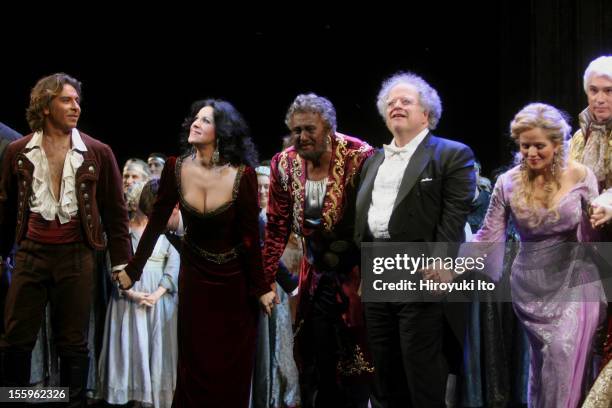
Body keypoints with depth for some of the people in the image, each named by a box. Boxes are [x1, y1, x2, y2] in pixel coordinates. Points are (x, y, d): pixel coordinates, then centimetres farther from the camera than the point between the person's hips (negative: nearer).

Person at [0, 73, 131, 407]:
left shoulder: (98, 153, 0)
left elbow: (115, 211, 4)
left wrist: (121, 262, 3)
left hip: (76, 255, -1)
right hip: (30, 253, 1)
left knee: (73, 343, 6)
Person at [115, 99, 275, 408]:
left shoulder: (242, 175, -22)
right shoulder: (176, 169, -13)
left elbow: (251, 236, -15)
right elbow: (156, 223, -3)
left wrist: (260, 287, -10)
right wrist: (133, 269, 1)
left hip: (234, 277, -2)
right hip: (194, 273, 2)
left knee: (232, 364, 10)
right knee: (195, 361, 12)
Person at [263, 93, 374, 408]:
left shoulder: (359, 157, -17)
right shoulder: (285, 164, -4)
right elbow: (277, 227, 4)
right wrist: (265, 278, 1)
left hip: (354, 272, -4)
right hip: (315, 273, 4)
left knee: (355, 353, 1)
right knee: (313, 355, 7)